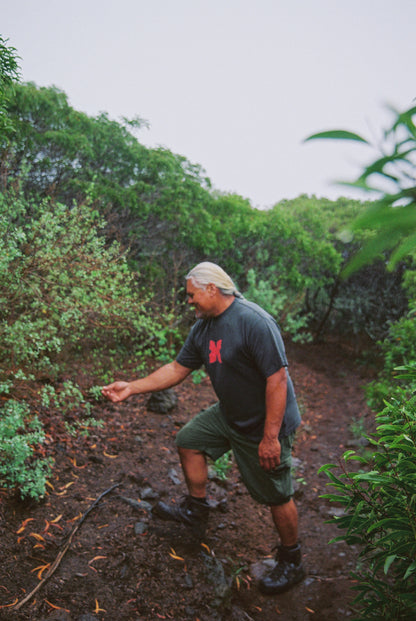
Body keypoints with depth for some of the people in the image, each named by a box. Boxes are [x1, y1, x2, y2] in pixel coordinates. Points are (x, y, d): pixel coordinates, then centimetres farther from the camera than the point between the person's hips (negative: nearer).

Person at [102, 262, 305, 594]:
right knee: (189, 440, 17)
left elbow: (278, 379, -29)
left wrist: (270, 437, -28)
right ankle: (196, 510, 36)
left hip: (266, 424, -8)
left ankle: (291, 562, 30)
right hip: (229, 414, 9)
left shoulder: (254, 323, -28)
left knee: (276, 496, 5)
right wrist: (131, 388, 2)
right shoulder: (203, 328, 0)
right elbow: (177, 369, 6)